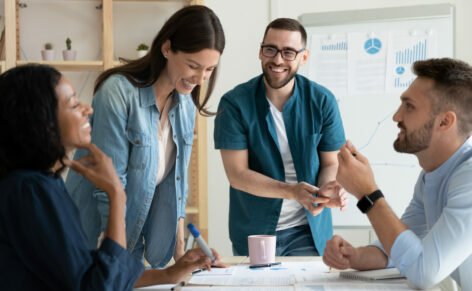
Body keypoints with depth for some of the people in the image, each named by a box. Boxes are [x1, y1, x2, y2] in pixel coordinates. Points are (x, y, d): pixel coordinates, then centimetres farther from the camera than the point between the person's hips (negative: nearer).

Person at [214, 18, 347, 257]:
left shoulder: (322, 101, -3)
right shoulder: (235, 103, -10)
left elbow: (330, 163, 2)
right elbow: (237, 174, -13)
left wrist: (327, 188, -22)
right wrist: (292, 191, -27)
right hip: (253, 231, -1)